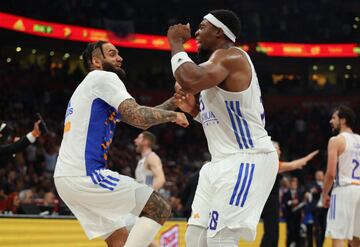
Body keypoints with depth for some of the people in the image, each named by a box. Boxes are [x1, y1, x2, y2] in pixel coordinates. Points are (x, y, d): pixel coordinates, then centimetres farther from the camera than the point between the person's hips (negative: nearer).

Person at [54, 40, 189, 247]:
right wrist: (172, 115, 1)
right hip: (87, 175, -10)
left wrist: (175, 100, 18)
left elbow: (138, 118, 27)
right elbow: (139, 118, -16)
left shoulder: (91, 85, 28)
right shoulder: (103, 78, -3)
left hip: (65, 178, 10)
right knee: (160, 209, -2)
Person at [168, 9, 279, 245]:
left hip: (248, 160, -11)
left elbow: (189, 81, -32)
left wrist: (176, 43, -15)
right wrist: (194, 109, 10)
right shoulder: (219, 62, 20)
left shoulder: (230, 56, -12)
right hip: (224, 162, 11)